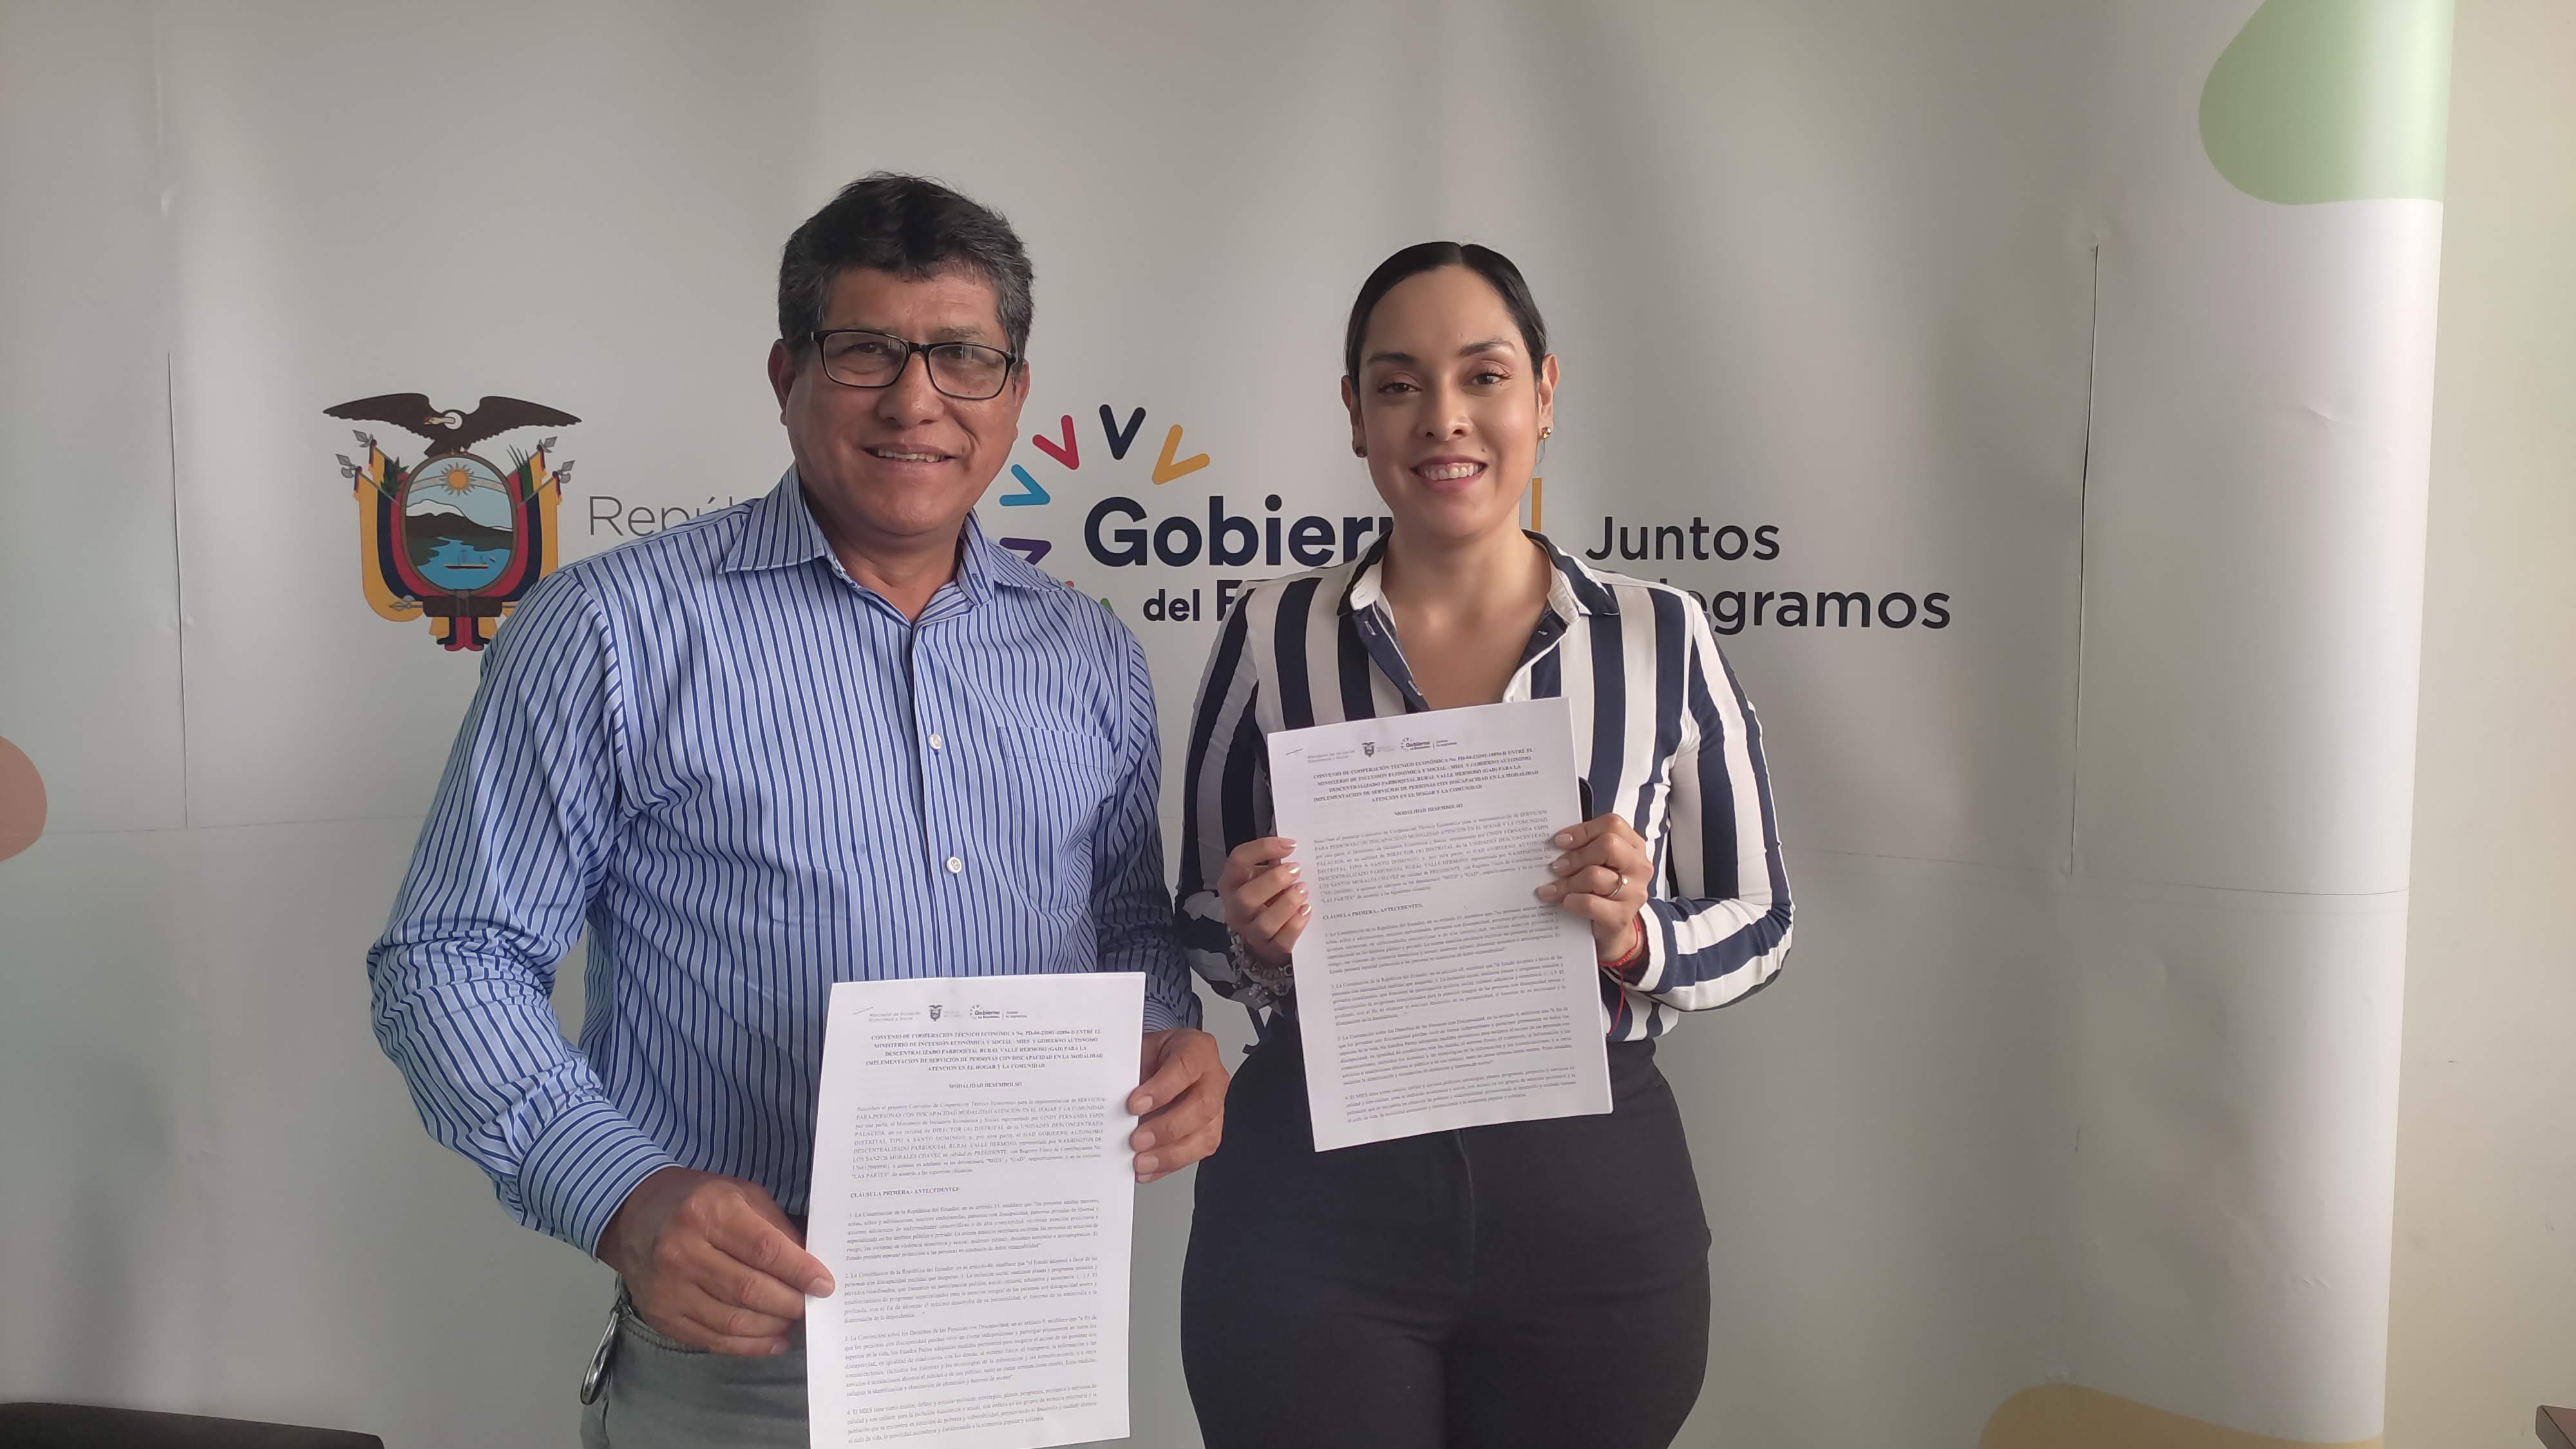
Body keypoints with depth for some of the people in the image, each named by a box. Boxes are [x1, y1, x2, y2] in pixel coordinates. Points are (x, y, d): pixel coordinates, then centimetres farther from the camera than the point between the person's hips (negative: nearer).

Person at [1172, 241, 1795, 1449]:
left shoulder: (1660, 638, -3)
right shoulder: (1270, 637, -2)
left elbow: (1754, 923, 5)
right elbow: (1203, 928, 8)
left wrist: (1633, 939, -15)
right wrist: (1256, 940, -14)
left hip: (1592, 1200, 1)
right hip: (1312, 1195, 0)